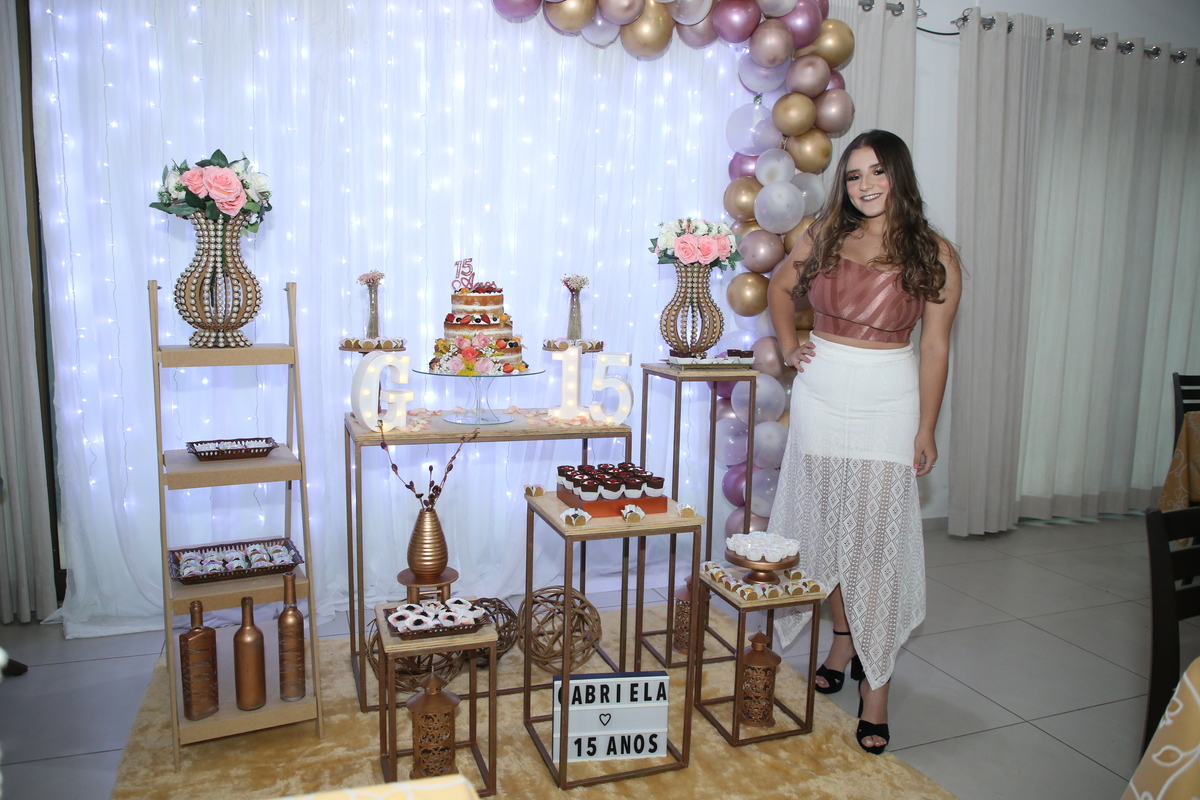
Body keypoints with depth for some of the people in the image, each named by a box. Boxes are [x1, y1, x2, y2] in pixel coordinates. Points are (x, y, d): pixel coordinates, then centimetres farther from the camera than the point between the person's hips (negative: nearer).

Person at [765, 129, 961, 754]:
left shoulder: (934, 255, -3)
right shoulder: (824, 237, 3)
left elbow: (935, 346, -3)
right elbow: (780, 286, 21)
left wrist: (926, 429, -4)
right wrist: (787, 346, 8)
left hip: (888, 403, -3)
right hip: (820, 394, 3)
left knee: (877, 536, -2)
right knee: (827, 523, 11)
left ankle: (875, 681, 10)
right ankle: (843, 641, 32)